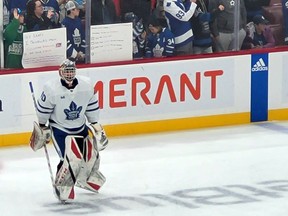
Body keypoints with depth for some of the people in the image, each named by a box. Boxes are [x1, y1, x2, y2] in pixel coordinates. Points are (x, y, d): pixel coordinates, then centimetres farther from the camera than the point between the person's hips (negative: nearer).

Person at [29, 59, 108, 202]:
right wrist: (43, 128, 1)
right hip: (59, 129, -5)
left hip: (80, 128, 5)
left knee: (91, 155, 11)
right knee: (72, 159, -19)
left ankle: (84, 179, 40)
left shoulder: (86, 85, -11)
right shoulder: (51, 88, -22)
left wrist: (95, 125, 8)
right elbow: (43, 109, -8)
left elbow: (91, 105, 4)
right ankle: (61, 187, 1)